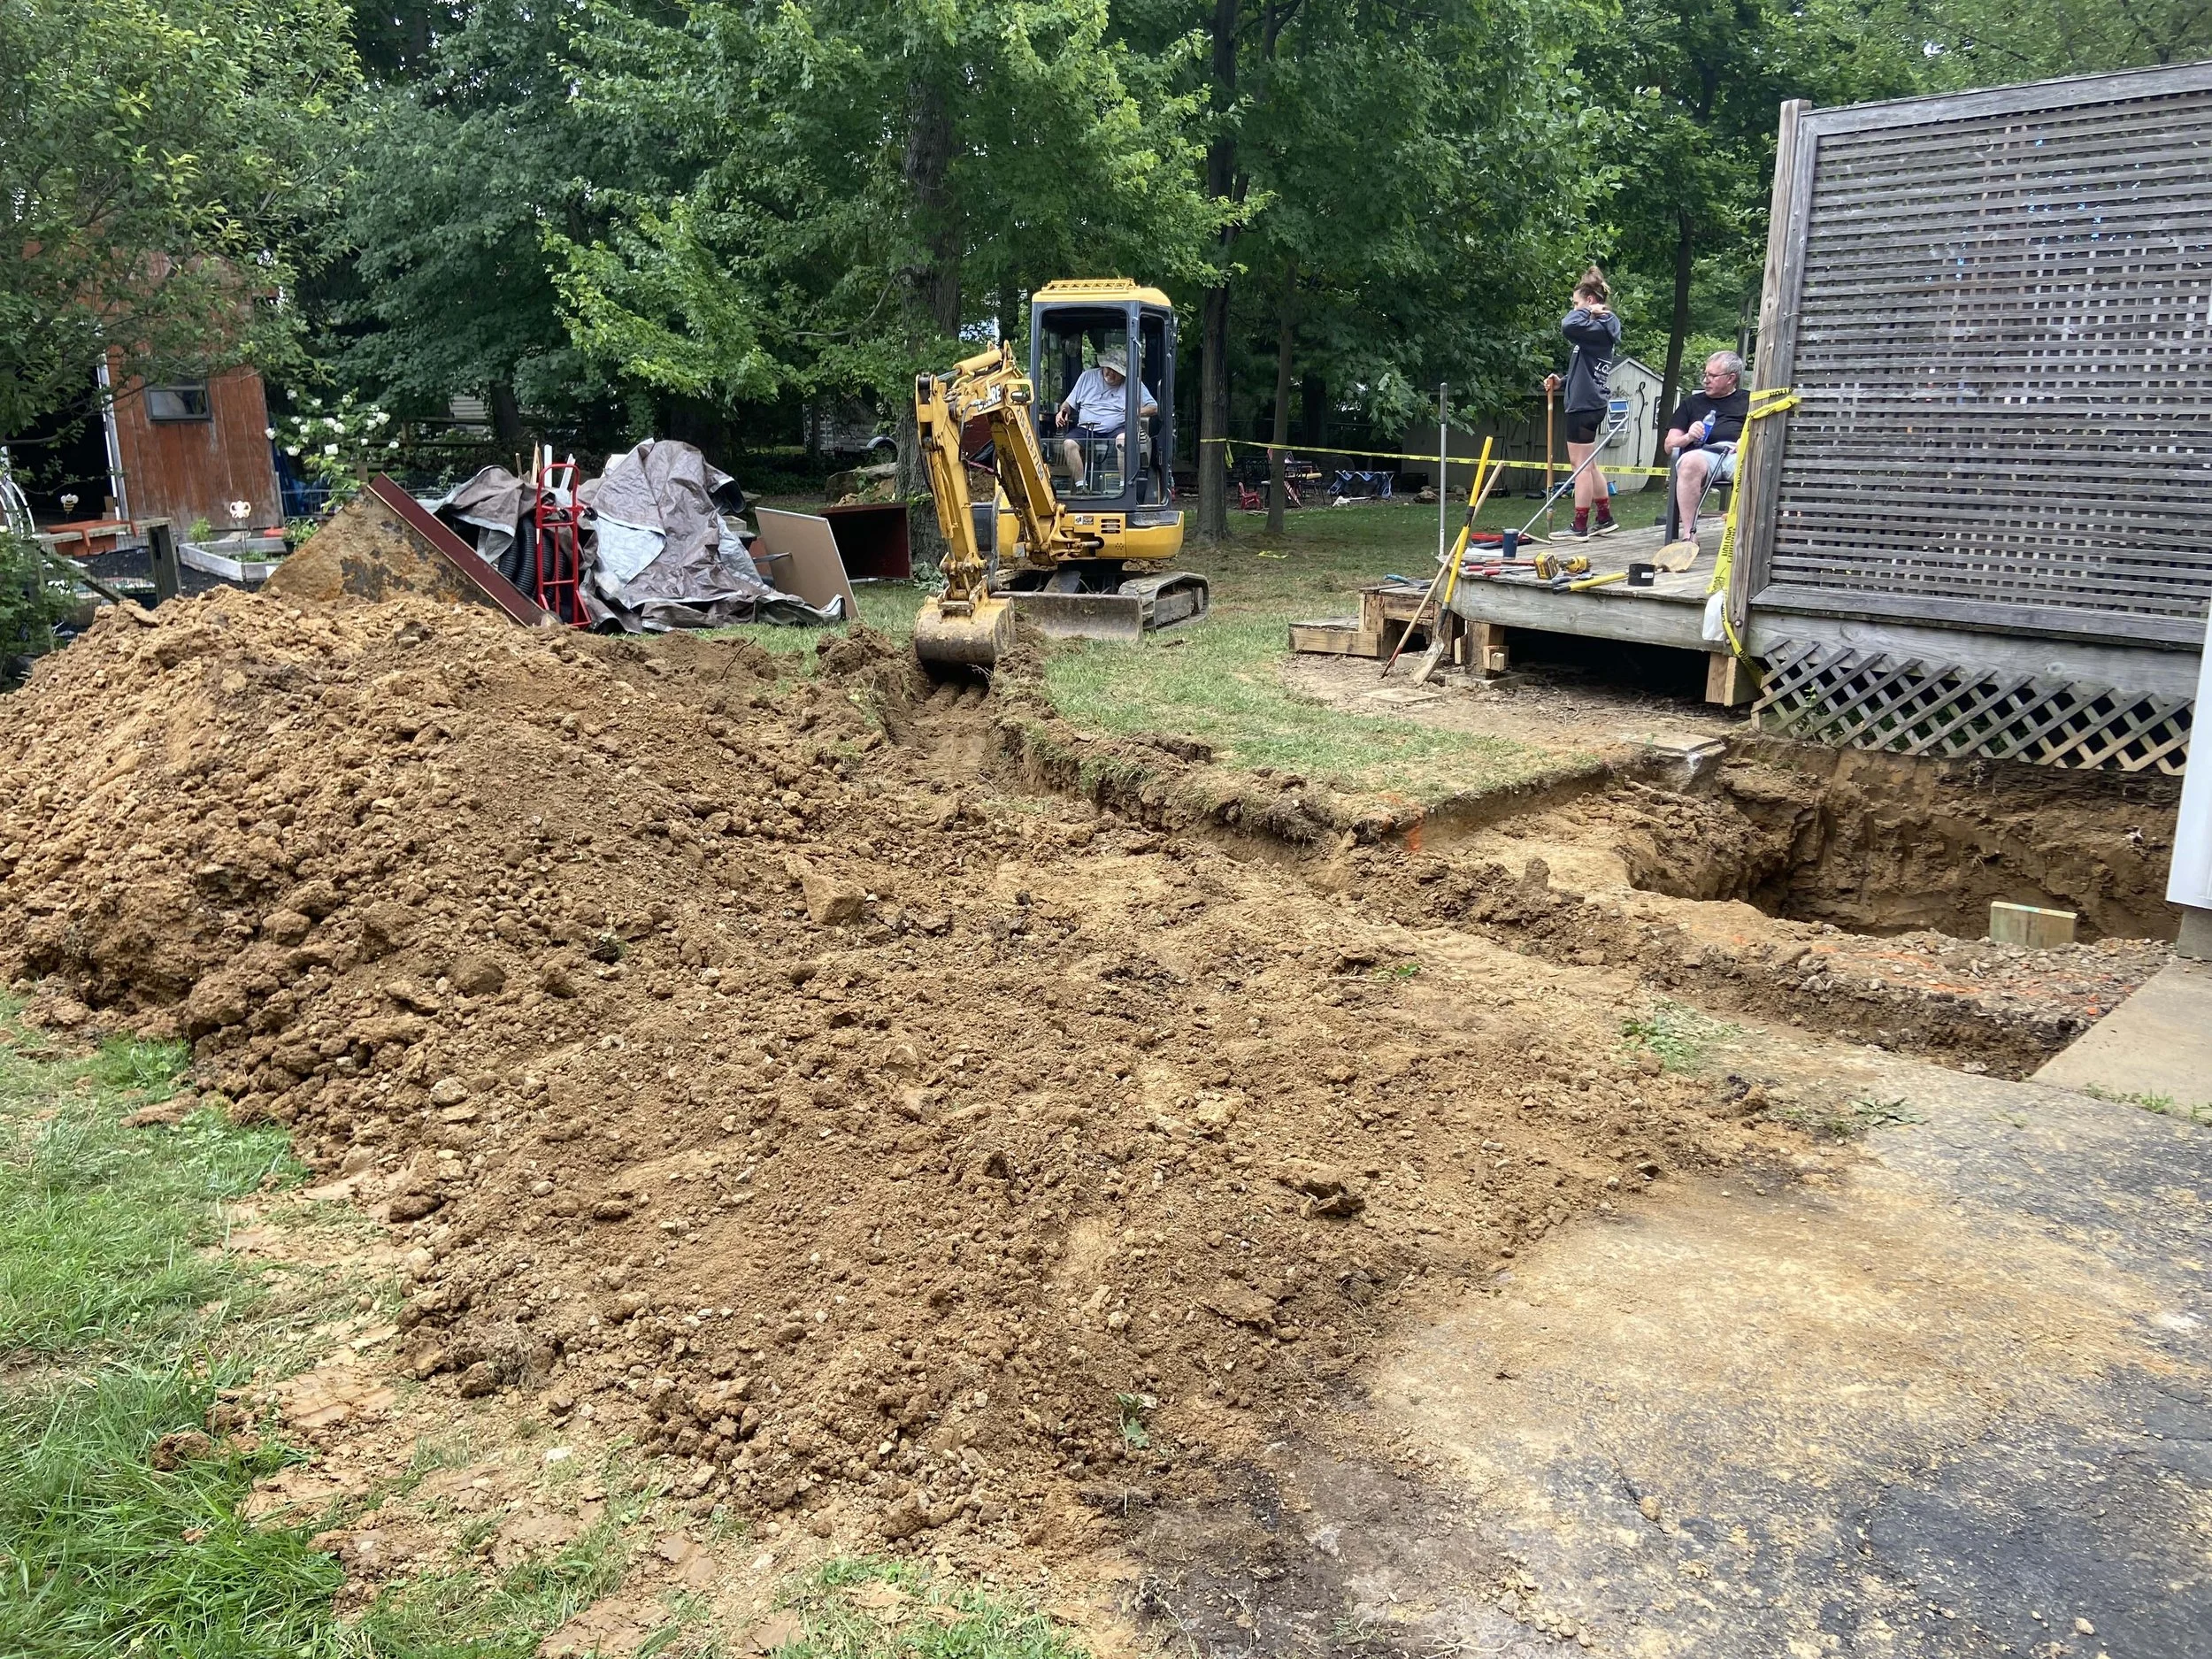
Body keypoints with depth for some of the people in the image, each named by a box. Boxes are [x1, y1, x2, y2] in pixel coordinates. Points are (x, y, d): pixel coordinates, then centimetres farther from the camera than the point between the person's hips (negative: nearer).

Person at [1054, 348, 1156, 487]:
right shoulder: (1087, 376, 15)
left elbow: (1154, 408, 7)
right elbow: (1069, 403, 21)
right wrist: (1062, 411, -3)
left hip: (1115, 430, -2)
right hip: (1085, 430, 2)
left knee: (1123, 438, -38)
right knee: (1069, 443, -29)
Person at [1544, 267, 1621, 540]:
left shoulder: (1598, 328, -15)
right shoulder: (1603, 328, 15)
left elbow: (1568, 326, -33)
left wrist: (1587, 311, -15)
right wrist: (1562, 382, 9)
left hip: (1584, 406, -10)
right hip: (1590, 402, 10)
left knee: (1582, 465, -4)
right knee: (1588, 464, 17)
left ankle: (1579, 527, 1)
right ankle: (1605, 519, 25)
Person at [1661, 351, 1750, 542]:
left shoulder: (1749, 400, 27)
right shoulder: (1692, 403, 30)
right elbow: (1669, 445, 25)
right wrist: (1688, 437, 3)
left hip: (1739, 454, 0)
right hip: (1703, 452, 1)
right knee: (1690, 462, -39)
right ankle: (1688, 533, -40)